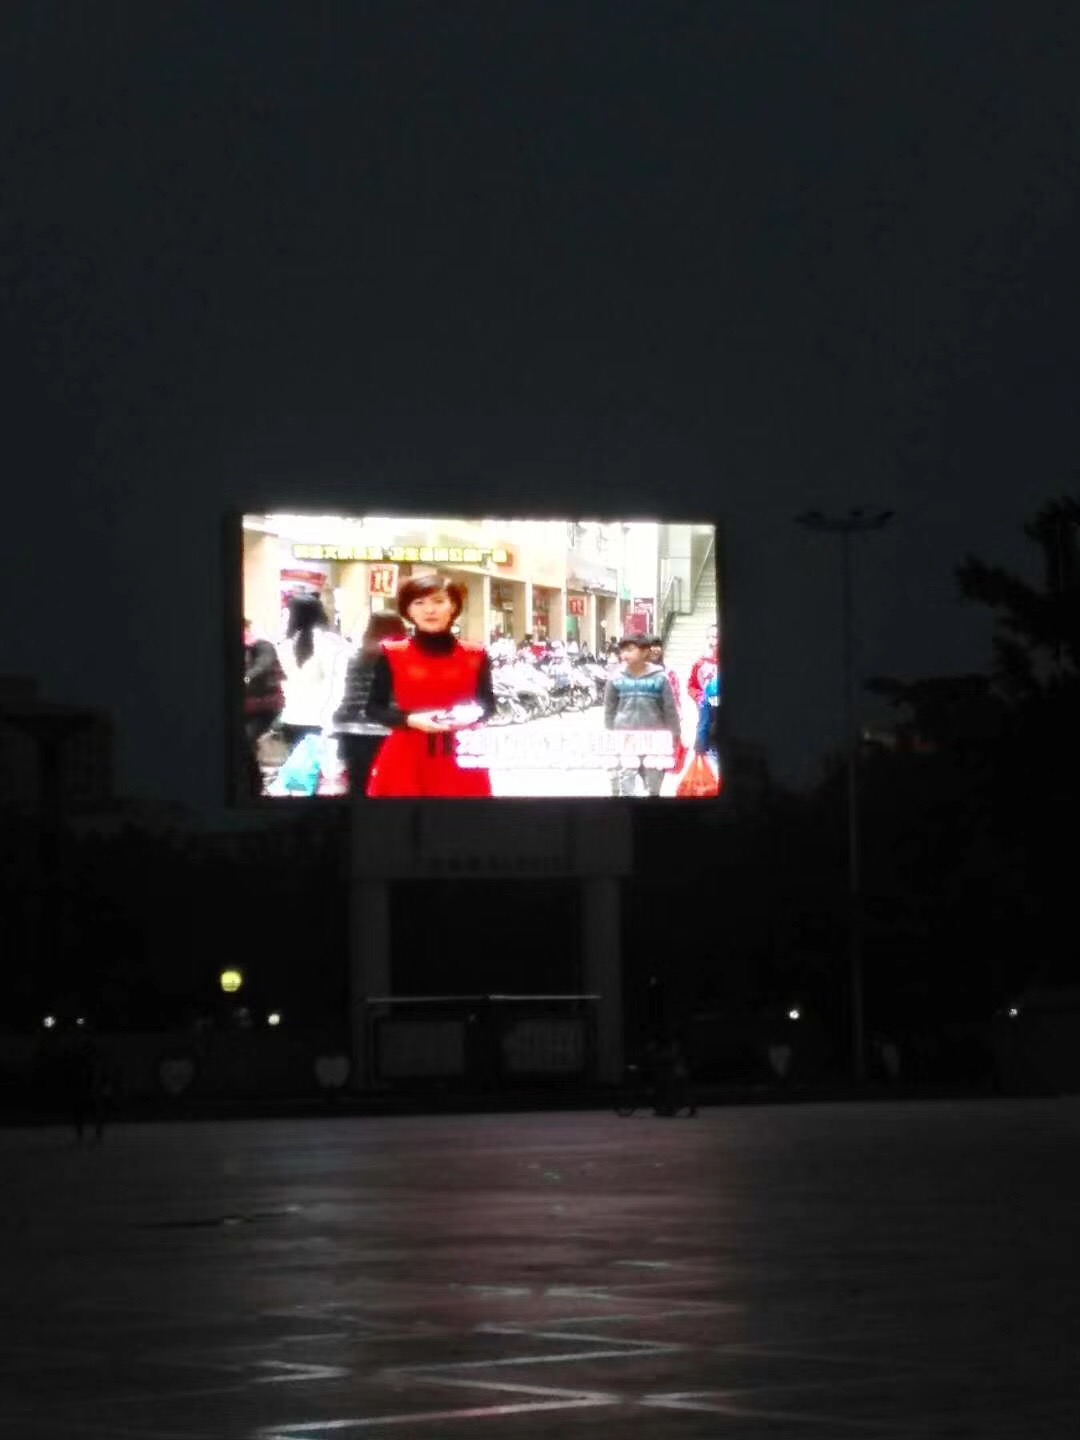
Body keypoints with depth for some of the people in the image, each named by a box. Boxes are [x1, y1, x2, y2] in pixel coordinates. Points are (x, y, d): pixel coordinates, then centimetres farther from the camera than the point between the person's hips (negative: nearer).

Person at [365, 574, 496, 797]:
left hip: (460, 762, 1)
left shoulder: (475, 655, 4)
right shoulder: (392, 654, 0)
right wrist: (409, 720, -15)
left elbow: (488, 704, 12)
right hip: (405, 761, -1)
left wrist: (471, 716, -10)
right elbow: (374, 708, 3)